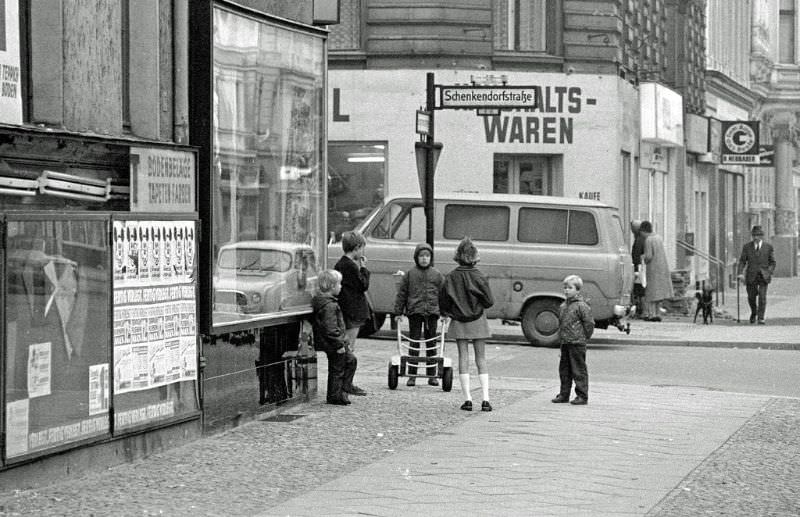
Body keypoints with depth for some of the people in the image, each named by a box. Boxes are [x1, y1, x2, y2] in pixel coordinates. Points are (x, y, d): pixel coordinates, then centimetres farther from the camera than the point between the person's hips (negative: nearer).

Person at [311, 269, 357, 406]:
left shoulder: (319, 300, 10)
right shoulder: (329, 305, -23)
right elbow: (330, 328, -27)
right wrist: (339, 344, -20)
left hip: (331, 343, 10)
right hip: (333, 344, -10)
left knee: (350, 360, 20)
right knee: (337, 369, 2)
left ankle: (342, 389, 24)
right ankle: (335, 396, 13)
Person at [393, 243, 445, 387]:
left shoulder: (437, 275, 7)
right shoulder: (410, 274, 4)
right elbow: (401, 294, 6)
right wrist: (398, 311, 3)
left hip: (432, 312, 1)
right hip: (415, 312, -1)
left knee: (431, 343, 7)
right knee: (414, 343, 0)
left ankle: (432, 375, 13)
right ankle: (412, 375, 4)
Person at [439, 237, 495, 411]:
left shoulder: (451, 278, -6)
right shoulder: (479, 277, -10)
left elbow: (443, 301, -1)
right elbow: (489, 301, -9)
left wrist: (446, 313, 17)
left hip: (458, 322, 1)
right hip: (478, 321, -1)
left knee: (463, 358, 6)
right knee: (481, 359, 5)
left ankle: (467, 399, 1)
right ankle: (485, 399, -2)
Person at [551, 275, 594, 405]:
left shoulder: (581, 305, -11)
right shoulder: (563, 306, 13)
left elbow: (589, 323, -10)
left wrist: (583, 338, -5)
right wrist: (561, 336, 15)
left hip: (577, 343, -8)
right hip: (565, 343, 8)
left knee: (579, 370, -3)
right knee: (564, 370, 13)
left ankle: (582, 396, 2)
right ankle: (564, 394, 21)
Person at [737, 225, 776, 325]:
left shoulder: (768, 247, 2)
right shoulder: (747, 247, 3)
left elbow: (772, 262, 7)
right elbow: (742, 261, 1)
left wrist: (770, 273, -7)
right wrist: (741, 273, -11)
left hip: (763, 276, -1)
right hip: (751, 276, 1)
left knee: (762, 297, -11)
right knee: (751, 297, 6)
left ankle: (761, 318, -6)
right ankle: (753, 312, 35)